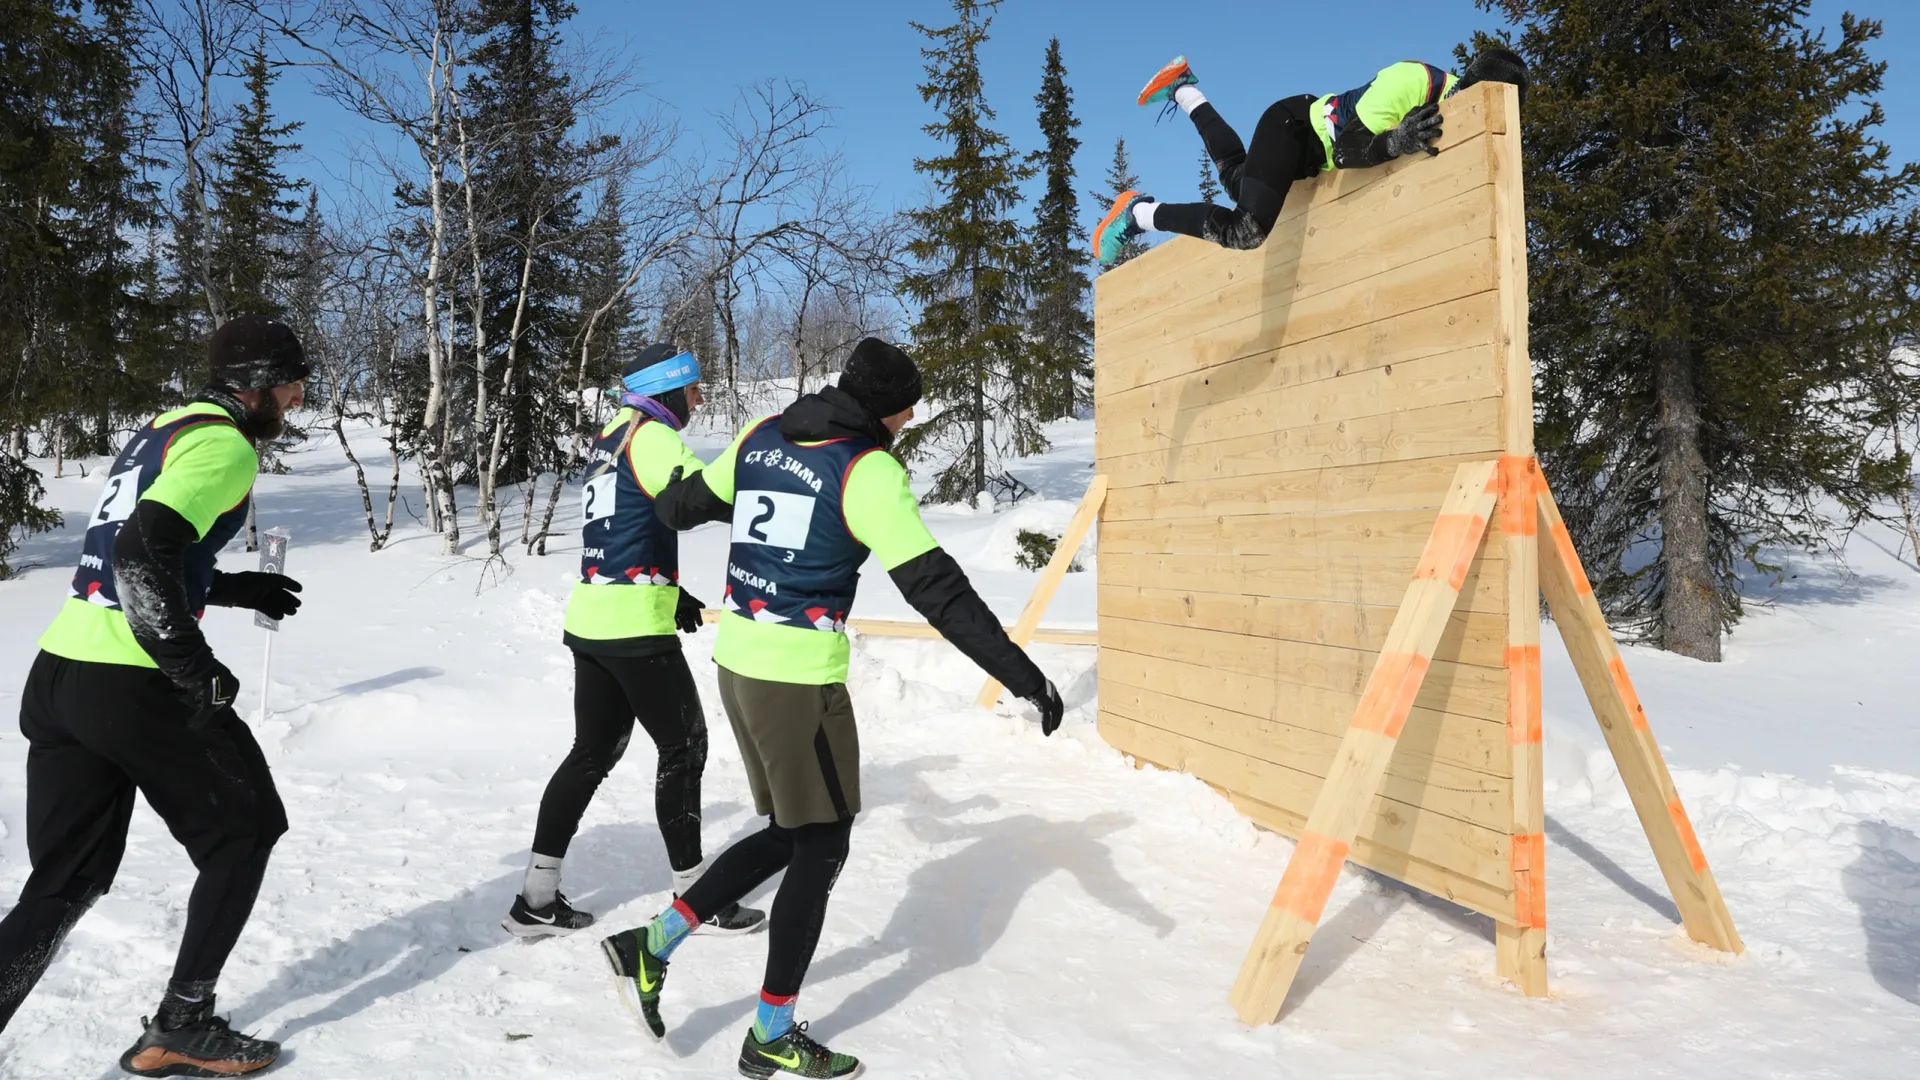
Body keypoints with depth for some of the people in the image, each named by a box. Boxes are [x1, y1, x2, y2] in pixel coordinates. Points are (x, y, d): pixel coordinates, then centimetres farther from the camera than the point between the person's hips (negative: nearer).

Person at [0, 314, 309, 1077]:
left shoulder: (164, 428, 18)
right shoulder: (226, 444, -11)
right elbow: (144, 554, -25)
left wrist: (237, 588, 28)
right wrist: (199, 673, -19)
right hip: (132, 687, -9)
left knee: (63, 883, 13)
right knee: (243, 830, 12)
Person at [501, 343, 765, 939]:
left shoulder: (610, 439, 18)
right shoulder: (651, 436, -11)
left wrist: (672, 593, 17)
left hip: (591, 619, 9)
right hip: (635, 627, -9)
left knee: (594, 751, 14)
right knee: (683, 747, 3)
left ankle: (537, 899, 17)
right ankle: (694, 897, 12)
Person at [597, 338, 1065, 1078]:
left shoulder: (759, 439, 7)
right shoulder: (868, 470, -14)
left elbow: (683, 505, 21)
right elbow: (935, 588, -18)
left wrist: (665, 504, 46)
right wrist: (1021, 675, -16)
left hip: (738, 660, 8)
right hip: (801, 677, -8)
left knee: (790, 834, 21)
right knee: (822, 848, 8)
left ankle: (651, 945, 20)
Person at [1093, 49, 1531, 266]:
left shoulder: (1459, 102, -6)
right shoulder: (1412, 81, -33)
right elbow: (1347, 150, -35)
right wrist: (1395, 143, -53)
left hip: (1315, 149, 9)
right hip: (1294, 125, -9)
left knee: (1237, 182, 27)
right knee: (1244, 232, -23)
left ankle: (1184, 91, 41)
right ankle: (1139, 212, -6)